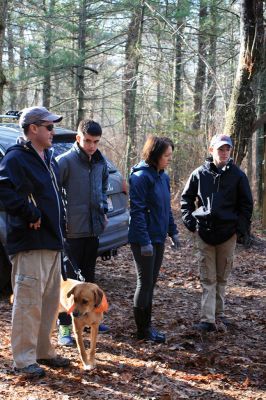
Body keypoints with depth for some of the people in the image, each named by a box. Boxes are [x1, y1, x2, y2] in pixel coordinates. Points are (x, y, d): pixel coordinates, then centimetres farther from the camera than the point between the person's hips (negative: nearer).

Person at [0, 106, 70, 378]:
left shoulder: (49, 160, 17)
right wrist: (31, 214, -23)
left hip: (52, 242, 9)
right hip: (30, 243, -9)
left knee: (50, 301, 15)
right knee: (28, 302, -5)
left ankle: (43, 351, 27)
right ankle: (23, 360, 3)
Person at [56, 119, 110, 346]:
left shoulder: (101, 162, 8)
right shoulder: (65, 161, -14)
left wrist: (104, 210, 14)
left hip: (93, 228, 7)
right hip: (72, 230, -7)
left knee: (89, 275, 17)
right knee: (69, 278, -3)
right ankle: (64, 327, 3)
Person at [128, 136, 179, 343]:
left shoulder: (163, 177, 10)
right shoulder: (141, 176, -16)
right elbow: (137, 211, -19)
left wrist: (173, 232, 14)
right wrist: (144, 241, -22)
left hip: (158, 238, 8)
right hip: (144, 240, -8)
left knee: (151, 282, 13)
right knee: (145, 283, -1)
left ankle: (147, 325, 22)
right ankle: (143, 329, 10)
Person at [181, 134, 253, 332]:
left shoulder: (237, 175, 0)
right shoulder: (199, 174, 1)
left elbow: (246, 204, 4)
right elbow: (186, 198, 10)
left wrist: (241, 228, -4)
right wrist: (190, 221, 1)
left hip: (228, 233, 0)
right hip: (204, 233, 0)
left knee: (222, 277, 11)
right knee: (208, 279, 0)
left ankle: (219, 313, 26)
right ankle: (208, 319, -3)